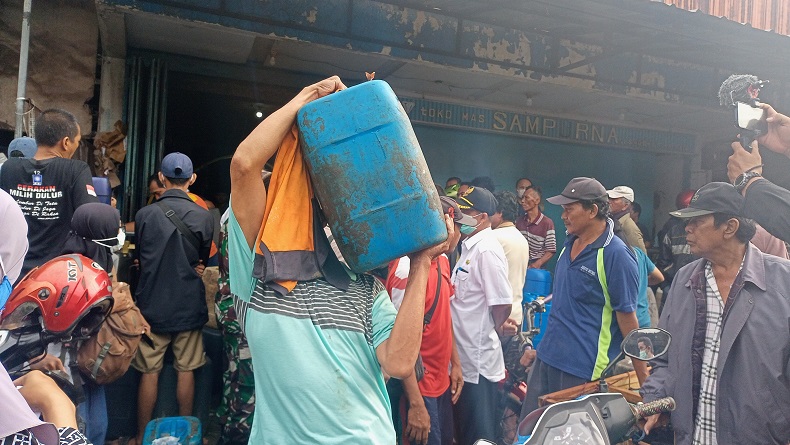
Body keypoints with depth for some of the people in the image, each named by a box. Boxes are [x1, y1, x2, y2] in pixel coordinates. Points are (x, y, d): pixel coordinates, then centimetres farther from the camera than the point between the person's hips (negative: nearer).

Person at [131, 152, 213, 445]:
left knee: (150, 372, 10)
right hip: (189, 306, 0)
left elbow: (139, 257, 7)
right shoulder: (203, 216, -9)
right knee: (186, 370, 11)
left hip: (152, 304, 0)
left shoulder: (144, 214, -7)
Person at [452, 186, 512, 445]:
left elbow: (503, 305, -22)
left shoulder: (487, 250, -20)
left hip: (478, 360, -9)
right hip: (463, 355, 9)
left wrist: (485, 333, -6)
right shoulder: (469, 245, 9)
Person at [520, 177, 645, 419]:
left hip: (584, 370, -8)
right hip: (547, 358, 8)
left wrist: (644, 379, -10)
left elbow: (627, 318, -14)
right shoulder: (570, 243, 8)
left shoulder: (616, 255, -16)